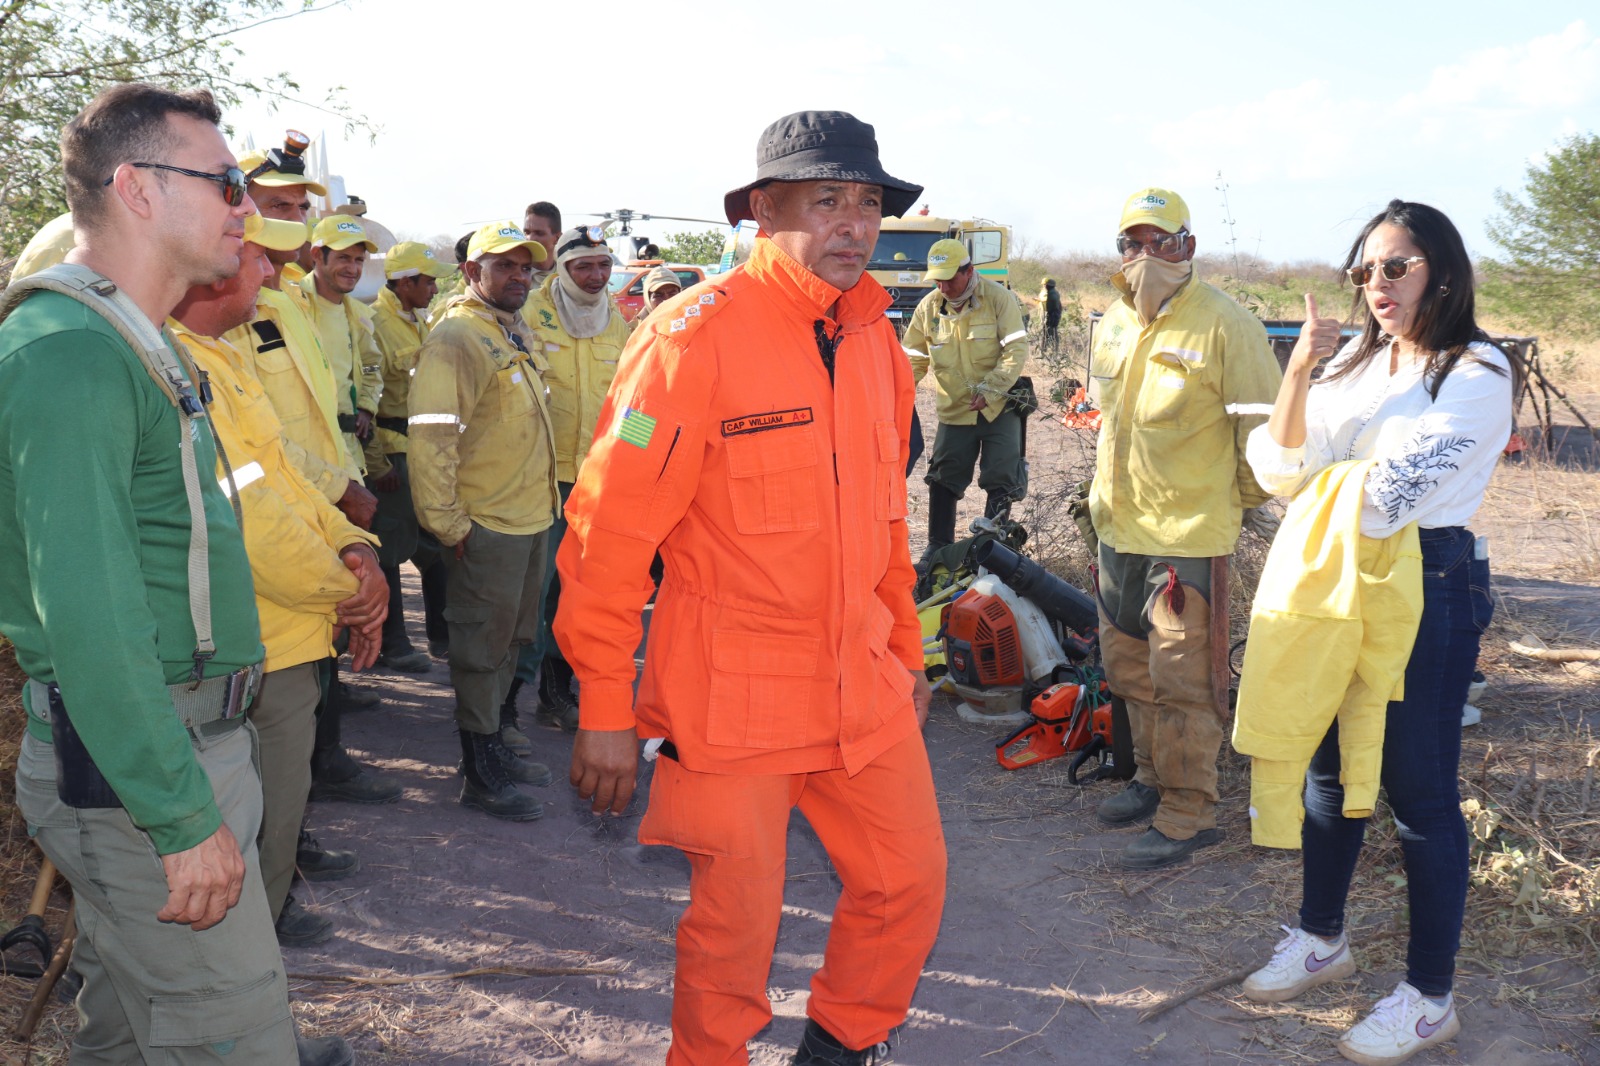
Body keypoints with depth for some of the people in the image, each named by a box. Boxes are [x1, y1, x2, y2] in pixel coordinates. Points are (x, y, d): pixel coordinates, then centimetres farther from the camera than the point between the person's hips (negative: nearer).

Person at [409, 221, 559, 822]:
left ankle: (492, 747, 34)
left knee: (511, 639, 19)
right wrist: (447, 524, -21)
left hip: (531, 516, 9)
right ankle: (479, 777, 11)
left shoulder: (518, 333, 14)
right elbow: (431, 436, -22)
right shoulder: (456, 338, -15)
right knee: (482, 647, 1)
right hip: (487, 524, -9)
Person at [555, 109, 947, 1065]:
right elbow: (610, 530, -14)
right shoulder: (695, 336, -15)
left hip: (862, 689, 7)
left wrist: (906, 652, 19)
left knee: (911, 879, 14)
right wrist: (604, 711, -13)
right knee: (737, 915, 7)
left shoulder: (875, 338, 6)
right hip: (731, 699, -6)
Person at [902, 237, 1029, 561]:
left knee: (1001, 480, 0)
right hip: (954, 411, 3)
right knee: (943, 479, 5)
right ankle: (938, 545, 18)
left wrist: (989, 390, -21)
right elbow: (913, 358, 6)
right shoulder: (928, 306, 0)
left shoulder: (999, 297, -10)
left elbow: (1016, 350, -13)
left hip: (999, 407, -3)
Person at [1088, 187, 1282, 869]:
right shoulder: (1114, 320, 10)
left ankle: (1188, 814, 11)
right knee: (1129, 669, 18)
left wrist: (1244, 498, 1)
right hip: (1118, 529, 8)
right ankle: (1153, 778, 36)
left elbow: (1263, 427, -9)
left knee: (1181, 684, -2)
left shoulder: (1226, 325, -14)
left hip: (1189, 536, -8)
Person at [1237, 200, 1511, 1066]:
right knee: (1330, 765, 16)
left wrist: (1323, 478, -2)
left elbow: (1391, 492, -21)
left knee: (1419, 790, 1)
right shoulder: (1355, 363, 8)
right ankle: (1322, 938, 34)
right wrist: (1299, 367, -16)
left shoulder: (1477, 372, -11)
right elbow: (1281, 469, -4)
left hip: (1430, 586, -7)